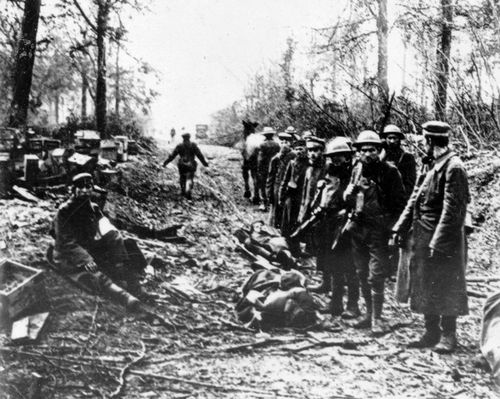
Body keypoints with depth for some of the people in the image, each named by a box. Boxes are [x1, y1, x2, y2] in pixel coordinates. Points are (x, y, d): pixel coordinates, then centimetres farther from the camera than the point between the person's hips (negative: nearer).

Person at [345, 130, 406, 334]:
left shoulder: (389, 171, -8)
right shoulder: (357, 170, 8)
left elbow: (400, 202, -5)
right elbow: (348, 199, 18)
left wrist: (391, 225, -12)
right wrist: (350, 192, -6)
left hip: (378, 228, -6)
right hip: (357, 227, 6)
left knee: (376, 275, -6)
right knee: (362, 273, 12)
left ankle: (377, 318, 3)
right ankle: (369, 312, 24)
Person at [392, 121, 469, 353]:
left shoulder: (454, 167, -16)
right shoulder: (434, 166, 13)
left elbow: (451, 209, -20)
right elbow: (416, 199, 14)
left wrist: (438, 242, -21)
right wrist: (401, 228, 7)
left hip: (444, 241, -9)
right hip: (423, 239, 9)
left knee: (445, 288, 1)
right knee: (426, 287, 13)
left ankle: (448, 336, 12)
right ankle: (432, 332, 23)